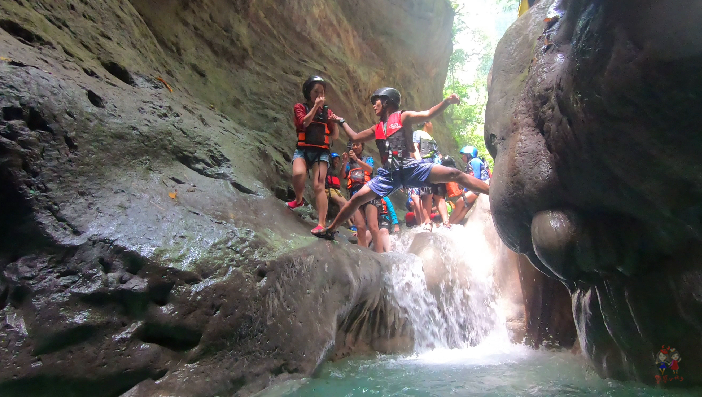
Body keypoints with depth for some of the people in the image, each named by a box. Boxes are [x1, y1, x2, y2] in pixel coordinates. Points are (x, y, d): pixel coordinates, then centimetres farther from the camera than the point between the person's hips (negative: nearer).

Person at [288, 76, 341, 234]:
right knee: (298, 174, -31)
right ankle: (298, 200, 0)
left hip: (321, 152, 1)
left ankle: (321, 224, -17)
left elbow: (335, 136, 13)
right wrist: (316, 106, -11)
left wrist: (335, 123, -5)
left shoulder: (327, 111, 15)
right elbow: (304, 123, -12)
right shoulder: (300, 107, 9)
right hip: (303, 150, -1)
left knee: (319, 186, -14)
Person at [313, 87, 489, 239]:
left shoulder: (403, 117, 8)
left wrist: (447, 102, -22)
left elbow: (428, 114, -6)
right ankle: (330, 229, 11)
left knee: (453, 174, -17)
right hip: (389, 174, 4)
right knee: (357, 198, -1)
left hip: (410, 168, -4)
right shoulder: (377, 128, 22)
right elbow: (355, 137, 33)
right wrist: (341, 121, 39)